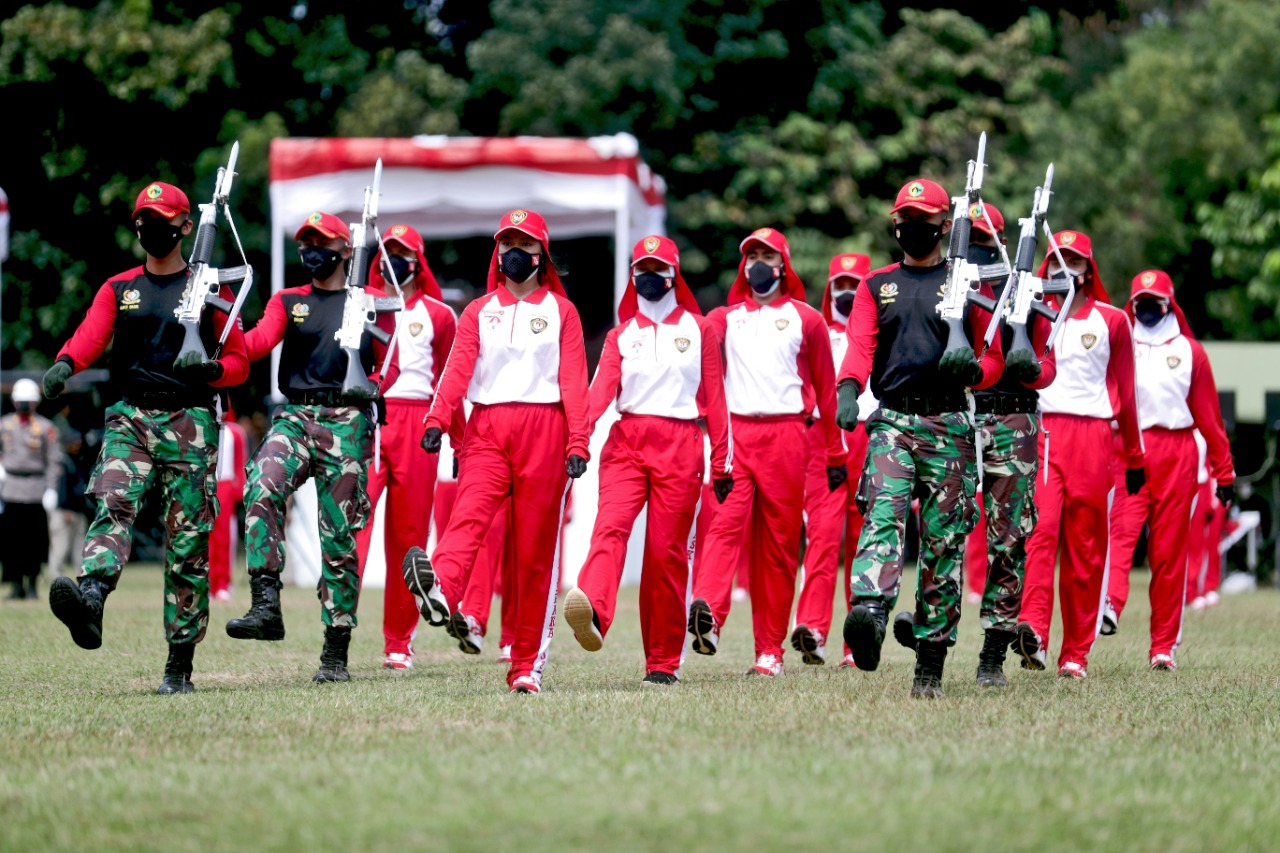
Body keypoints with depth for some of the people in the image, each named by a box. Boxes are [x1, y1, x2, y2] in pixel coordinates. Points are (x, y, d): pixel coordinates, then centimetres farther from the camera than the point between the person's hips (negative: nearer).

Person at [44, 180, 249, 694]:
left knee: (187, 545, -3)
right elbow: (90, 334, -5)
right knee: (112, 505, -25)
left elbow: (240, 362, 10)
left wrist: (209, 370, -13)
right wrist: (65, 364, -28)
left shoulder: (210, 290, 10)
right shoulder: (119, 289, 14)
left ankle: (179, 665, 1)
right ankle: (90, 601, -50)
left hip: (190, 424, -1)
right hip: (130, 419, 1)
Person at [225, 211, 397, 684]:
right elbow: (260, 341, -3)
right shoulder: (288, 301, 14)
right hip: (296, 417, 1)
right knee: (261, 489, -29)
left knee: (339, 536, -2)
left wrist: (373, 386, -11)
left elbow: (390, 364, 10)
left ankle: (336, 653, 4)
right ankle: (266, 605, -33)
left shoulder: (372, 303, 11)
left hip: (348, 424, -1)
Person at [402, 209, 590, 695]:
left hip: (544, 428, -1)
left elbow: (574, 381, 3)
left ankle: (527, 664, 3)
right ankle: (440, 592, -54)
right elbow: (458, 368, 1)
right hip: (487, 429, 1)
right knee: (470, 513, -25)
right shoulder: (478, 312, 16)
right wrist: (438, 419, -17)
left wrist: (578, 444, -8)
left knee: (536, 547, -1)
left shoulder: (561, 311, 12)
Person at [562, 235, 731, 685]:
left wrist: (722, 461, 4)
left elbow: (714, 396, 9)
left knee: (667, 550, -3)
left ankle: (664, 661, 2)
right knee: (611, 525, -23)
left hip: (680, 448, -1)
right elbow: (603, 385, -1)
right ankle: (592, 611, -48)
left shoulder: (697, 328, 12)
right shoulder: (621, 334, 16)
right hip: (626, 441, 1)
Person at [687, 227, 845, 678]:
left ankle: (770, 649, 3)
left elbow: (825, 390, 13)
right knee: (726, 522, -19)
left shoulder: (805, 319, 14)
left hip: (786, 435, 0)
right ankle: (708, 614, -39)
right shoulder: (725, 317, 18)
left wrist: (835, 456, 11)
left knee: (779, 540, 0)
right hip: (735, 432, 0)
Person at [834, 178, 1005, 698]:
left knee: (943, 544, 0)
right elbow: (859, 346, 1)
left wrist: (973, 371, -14)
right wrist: (848, 392, -19)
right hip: (892, 421, 0)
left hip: (949, 426, 0)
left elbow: (994, 359, 10)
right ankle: (869, 616, -46)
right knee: (882, 515, -24)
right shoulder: (876, 286, 16)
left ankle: (930, 665, 5)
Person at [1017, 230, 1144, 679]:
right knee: (1040, 527, -21)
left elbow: (1125, 392, 15)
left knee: (1086, 548, 0)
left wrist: (1134, 456, 15)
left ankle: (1076, 654, 5)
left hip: (1092, 436, 1)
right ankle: (1033, 630, -35)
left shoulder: (1111, 321, 13)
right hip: (1038, 432, -1)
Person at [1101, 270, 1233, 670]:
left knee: (1169, 551, 1)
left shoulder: (1190, 352, 13)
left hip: (1177, 455, 1)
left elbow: (1208, 413, 12)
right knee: (1121, 529, -23)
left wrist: (1224, 471, 10)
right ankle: (1109, 603, -43)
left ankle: (1164, 646, 5)